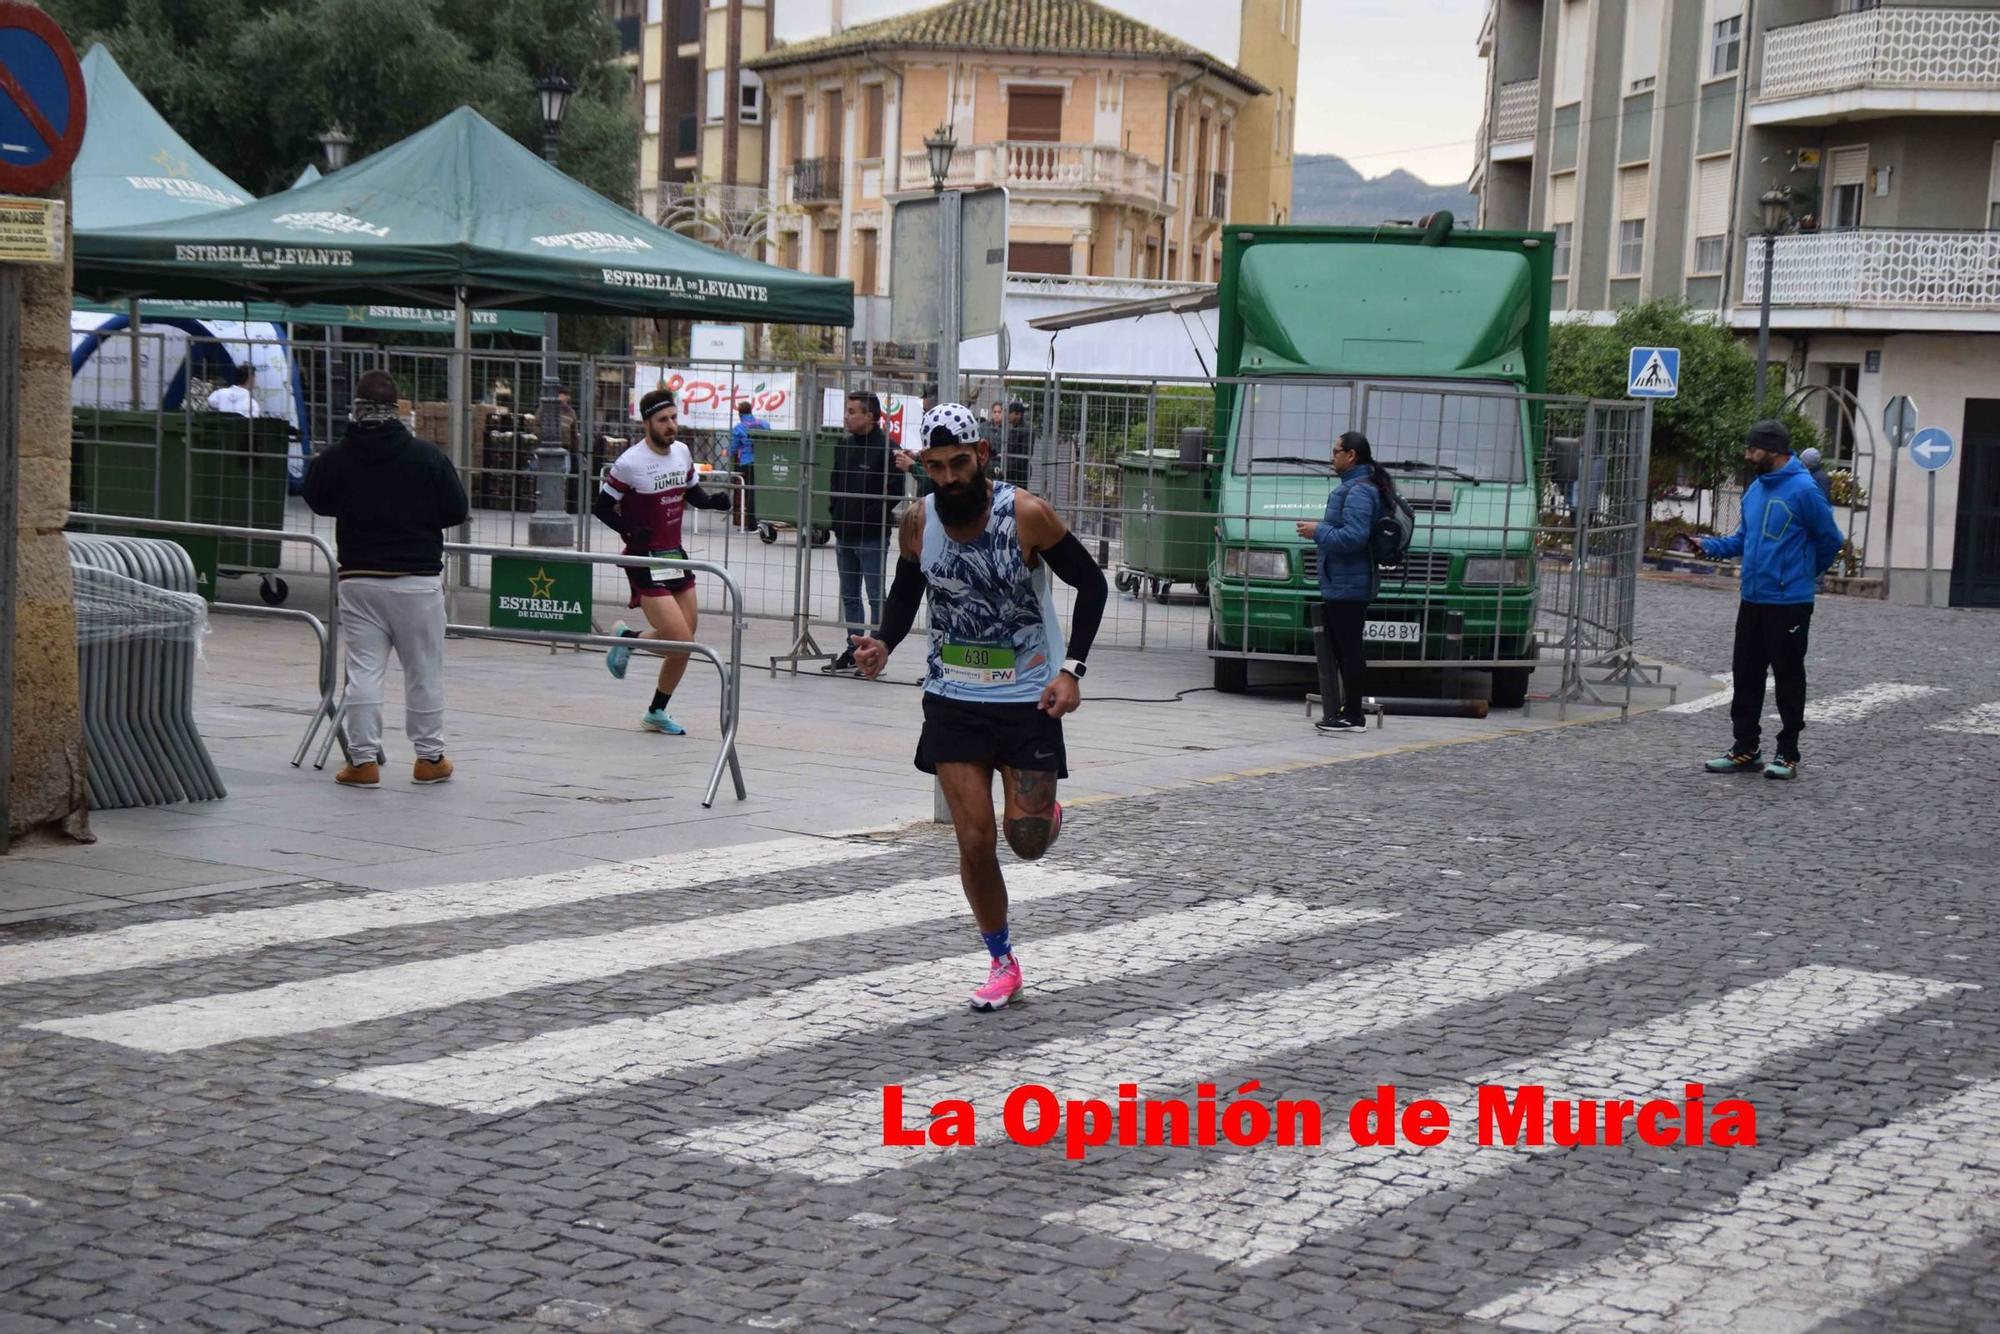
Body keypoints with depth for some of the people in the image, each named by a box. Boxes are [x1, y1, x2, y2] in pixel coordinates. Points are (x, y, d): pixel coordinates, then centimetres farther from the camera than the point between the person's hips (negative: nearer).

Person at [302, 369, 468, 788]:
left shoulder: (336, 458, -5)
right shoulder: (427, 456, -9)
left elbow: (318, 502, 11)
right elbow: (456, 512, -2)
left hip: (359, 578, 1)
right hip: (417, 580, -1)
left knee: (363, 670, 6)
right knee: (423, 672, 8)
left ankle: (363, 759, 5)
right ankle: (429, 757, 15)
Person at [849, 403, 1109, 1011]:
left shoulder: (1027, 515, -17)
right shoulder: (917, 523, -6)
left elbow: (1091, 583, -6)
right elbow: (906, 592, 12)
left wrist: (1072, 669, -14)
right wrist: (883, 644, -8)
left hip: (1028, 697, -2)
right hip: (953, 698, 3)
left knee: (1026, 841, -4)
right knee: (974, 841, -2)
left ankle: (1045, 813, 35)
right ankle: (1002, 963, 17)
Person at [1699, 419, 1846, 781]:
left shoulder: (1803, 491, -15)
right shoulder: (1755, 489, 9)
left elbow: (1830, 539, -7)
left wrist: (1807, 574, 7)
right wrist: (1710, 546, 1)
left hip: (1789, 603, -8)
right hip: (1752, 600, 8)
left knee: (1788, 677, 2)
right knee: (1746, 673, 10)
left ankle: (1787, 753, 10)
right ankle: (1745, 749, 19)